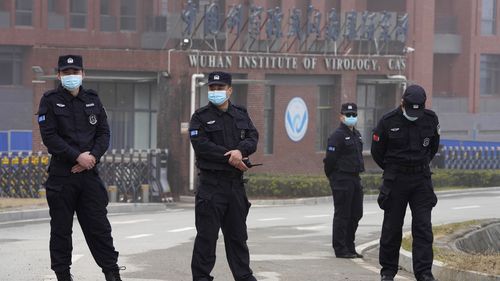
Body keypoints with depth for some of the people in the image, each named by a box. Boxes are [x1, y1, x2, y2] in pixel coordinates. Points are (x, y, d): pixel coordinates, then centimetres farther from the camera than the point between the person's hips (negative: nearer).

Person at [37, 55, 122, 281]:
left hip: (89, 172, 3)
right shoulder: (50, 101, -1)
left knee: (98, 224, 3)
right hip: (61, 175, -3)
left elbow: (104, 133, 9)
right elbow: (49, 136, -9)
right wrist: (77, 156, -15)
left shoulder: (93, 100, 11)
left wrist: (93, 156, -9)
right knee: (61, 228, 2)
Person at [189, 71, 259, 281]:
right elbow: (202, 146, -14)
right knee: (207, 234, -4)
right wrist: (229, 157, -16)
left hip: (236, 183, 4)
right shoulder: (200, 117, -1)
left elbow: (253, 138, 1)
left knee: (237, 233, 12)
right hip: (211, 183, -4)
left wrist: (240, 150, -20)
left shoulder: (241, 115, 14)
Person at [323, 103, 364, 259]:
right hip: (342, 180, -9)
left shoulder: (356, 135, 15)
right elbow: (330, 158, -14)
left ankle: (349, 247, 20)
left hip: (355, 178, 9)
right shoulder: (338, 135, -13)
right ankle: (340, 249, 1)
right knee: (342, 215, -4)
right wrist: (332, 177, -6)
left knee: (356, 214, 12)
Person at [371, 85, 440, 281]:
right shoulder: (388, 122, -9)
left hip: (421, 178, 2)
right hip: (395, 180, -1)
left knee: (423, 226, -6)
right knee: (392, 227, 3)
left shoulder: (430, 119, -2)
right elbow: (377, 151, 5)